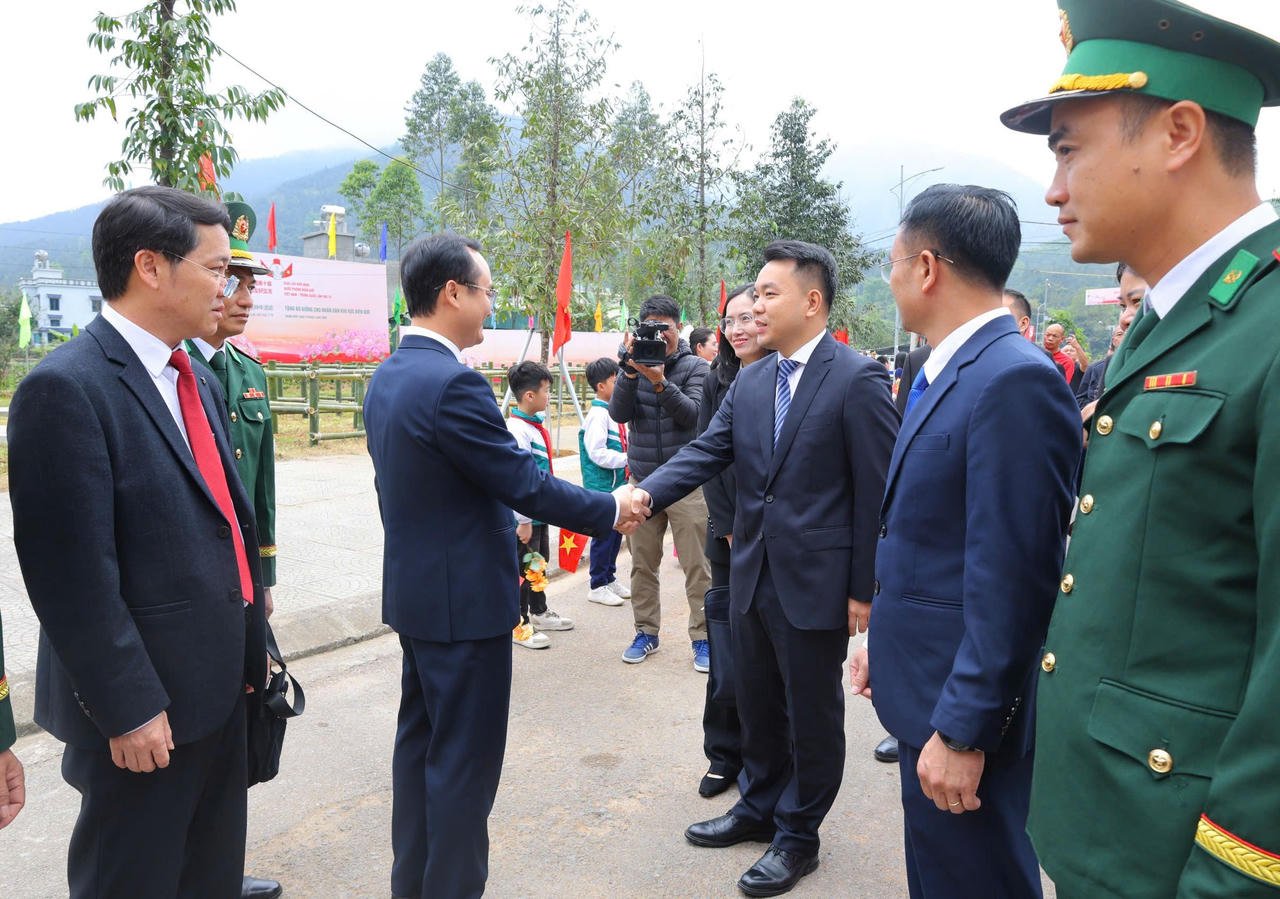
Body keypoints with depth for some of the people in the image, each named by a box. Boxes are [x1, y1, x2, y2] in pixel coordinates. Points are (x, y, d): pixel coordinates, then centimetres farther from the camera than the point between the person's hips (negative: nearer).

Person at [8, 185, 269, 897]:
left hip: (220, 691, 8)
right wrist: (128, 709, -17)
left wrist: (254, 642, 15)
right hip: (145, 711, -8)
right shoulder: (66, 388, -17)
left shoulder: (199, 384, 10)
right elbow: (73, 575, -20)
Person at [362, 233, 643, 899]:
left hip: (413, 592, 10)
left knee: (421, 741, 20)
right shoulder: (452, 383, -23)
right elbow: (525, 484, -20)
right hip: (464, 600, -10)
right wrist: (609, 511, -6)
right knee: (466, 758, 4)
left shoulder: (386, 377, 6)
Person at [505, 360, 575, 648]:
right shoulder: (517, 429, -21)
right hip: (525, 515, -10)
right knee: (522, 567, 1)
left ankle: (538, 612, 37)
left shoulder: (536, 425, 9)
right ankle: (517, 624, 14)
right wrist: (523, 520, -22)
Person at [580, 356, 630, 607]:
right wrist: (627, 459, -19)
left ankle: (610, 578, 29)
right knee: (604, 535, -1)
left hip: (617, 484, 9)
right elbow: (597, 453, -22)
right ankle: (597, 586, 10)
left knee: (616, 533, 16)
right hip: (602, 486, -9)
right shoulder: (597, 415, -16)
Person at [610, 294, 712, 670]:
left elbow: (693, 414, -14)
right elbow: (619, 414, -7)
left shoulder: (695, 367, 0)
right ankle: (646, 632, 25)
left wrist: (660, 382, -26)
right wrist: (631, 372, -20)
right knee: (642, 564, 11)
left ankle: (702, 637, 13)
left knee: (697, 565, 1)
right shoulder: (634, 365, 5)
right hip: (643, 480, 3)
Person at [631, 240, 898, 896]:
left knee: (812, 715, 12)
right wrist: (647, 492, -18)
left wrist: (864, 588, -13)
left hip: (815, 583, -6)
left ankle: (798, 835, 33)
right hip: (751, 574, 6)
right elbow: (706, 450, 0)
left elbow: (877, 491, -13)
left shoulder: (858, 380, -13)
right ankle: (759, 807, 43)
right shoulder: (749, 382, 6)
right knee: (757, 705, 21)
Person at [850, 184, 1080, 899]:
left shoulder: (1016, 381, -22)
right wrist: (885, 641, 18)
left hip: (964, 706, -9)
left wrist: (962, 730, -20)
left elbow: (1010, 579, -25)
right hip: (926, 683, 9)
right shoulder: (946, 373, 9)